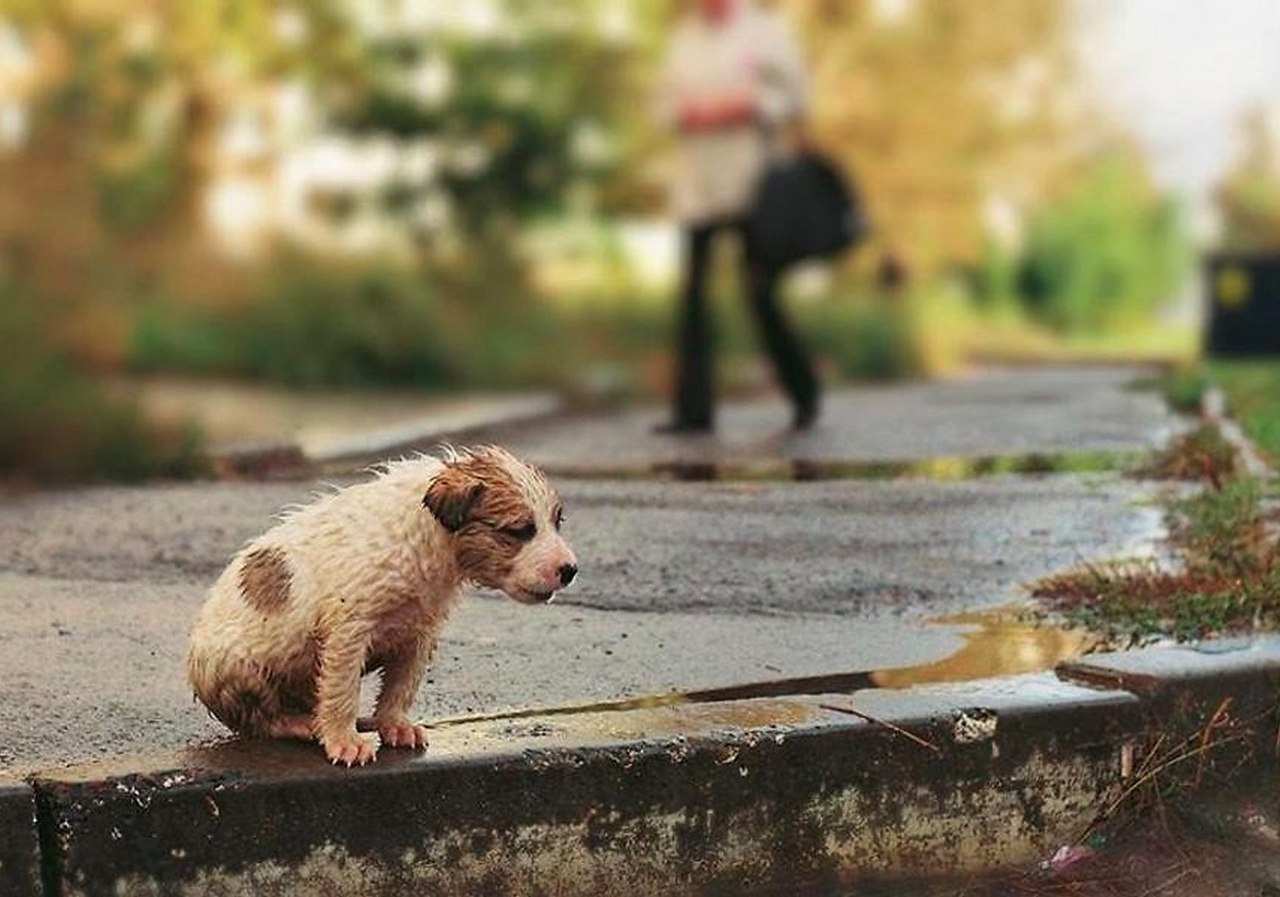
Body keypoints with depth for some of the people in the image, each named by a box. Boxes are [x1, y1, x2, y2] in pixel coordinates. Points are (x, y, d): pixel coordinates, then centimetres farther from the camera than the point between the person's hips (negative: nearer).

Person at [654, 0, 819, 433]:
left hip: (751, 182, -4)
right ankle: (694, 408, 1)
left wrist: (743, 108, -12)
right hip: (697, 183, 4)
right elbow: (667, 101, 18)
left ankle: (804, 393, 14)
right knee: (691, 292, -3)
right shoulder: (686, 37, 17)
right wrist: (689, 114, -3)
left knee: (761, 292, -5)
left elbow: (792, 100, 0)